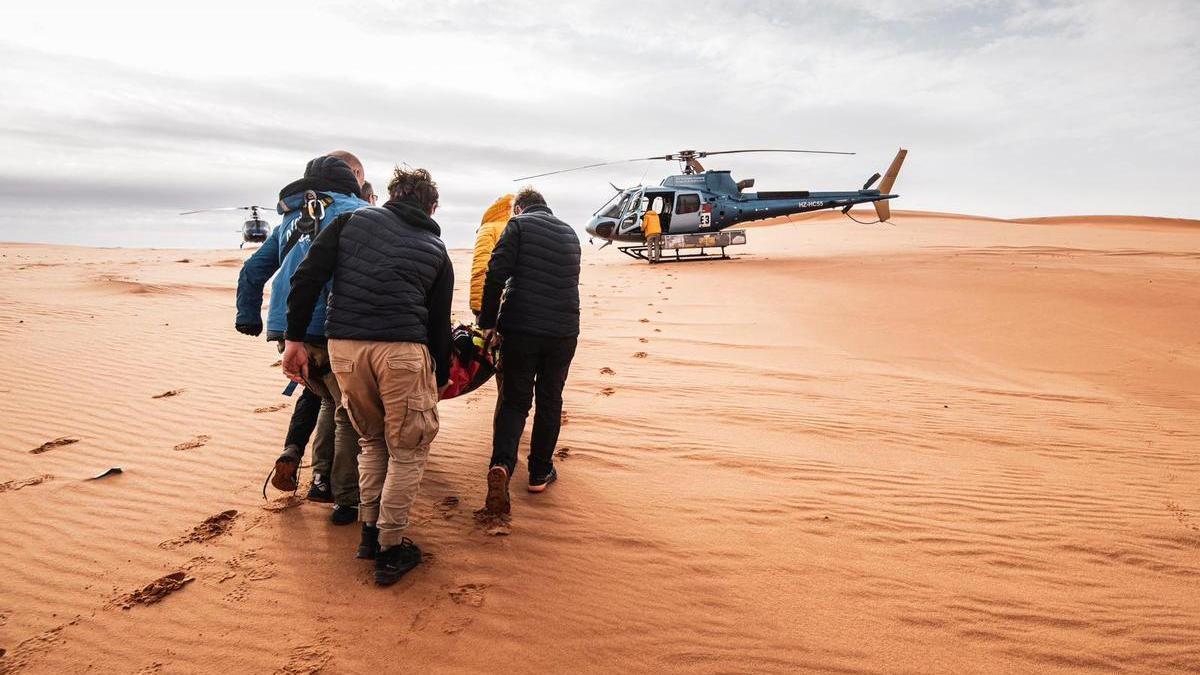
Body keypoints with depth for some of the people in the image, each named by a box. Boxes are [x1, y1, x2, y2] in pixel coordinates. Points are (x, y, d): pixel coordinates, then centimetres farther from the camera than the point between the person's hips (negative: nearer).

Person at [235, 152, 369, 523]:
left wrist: (248, 318, 32)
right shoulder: (356, 211, 3)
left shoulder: (292, 217, 24)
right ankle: (347, 499, 11)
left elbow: (252, 270, 26)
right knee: (349, 410, 6)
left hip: (285, 327, 7)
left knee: (328, 397, 26)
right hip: (329, 328, -6)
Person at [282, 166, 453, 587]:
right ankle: (390, 550, 16)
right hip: (400, 349, -2)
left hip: (343, 346, 3)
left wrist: (295, 338, 7)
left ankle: (369, 532, 29)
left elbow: (307, 277, 3)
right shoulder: (437, 251, 13)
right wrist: (440, 378, 25)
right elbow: (439, 325, 14)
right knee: (408, 448, 11)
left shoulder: (353, 220, 15)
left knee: (372, 440, 23)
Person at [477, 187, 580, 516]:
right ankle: (540, 472, 24)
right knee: (550, 401, 16)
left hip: (520, 328, -3)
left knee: (514, 400, 7)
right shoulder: (570, 234, 17)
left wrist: (488, 322, -1)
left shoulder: (519, 225, 0)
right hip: (563, 331, 4)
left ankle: (502, 465, -14)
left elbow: (495, 276, -9)